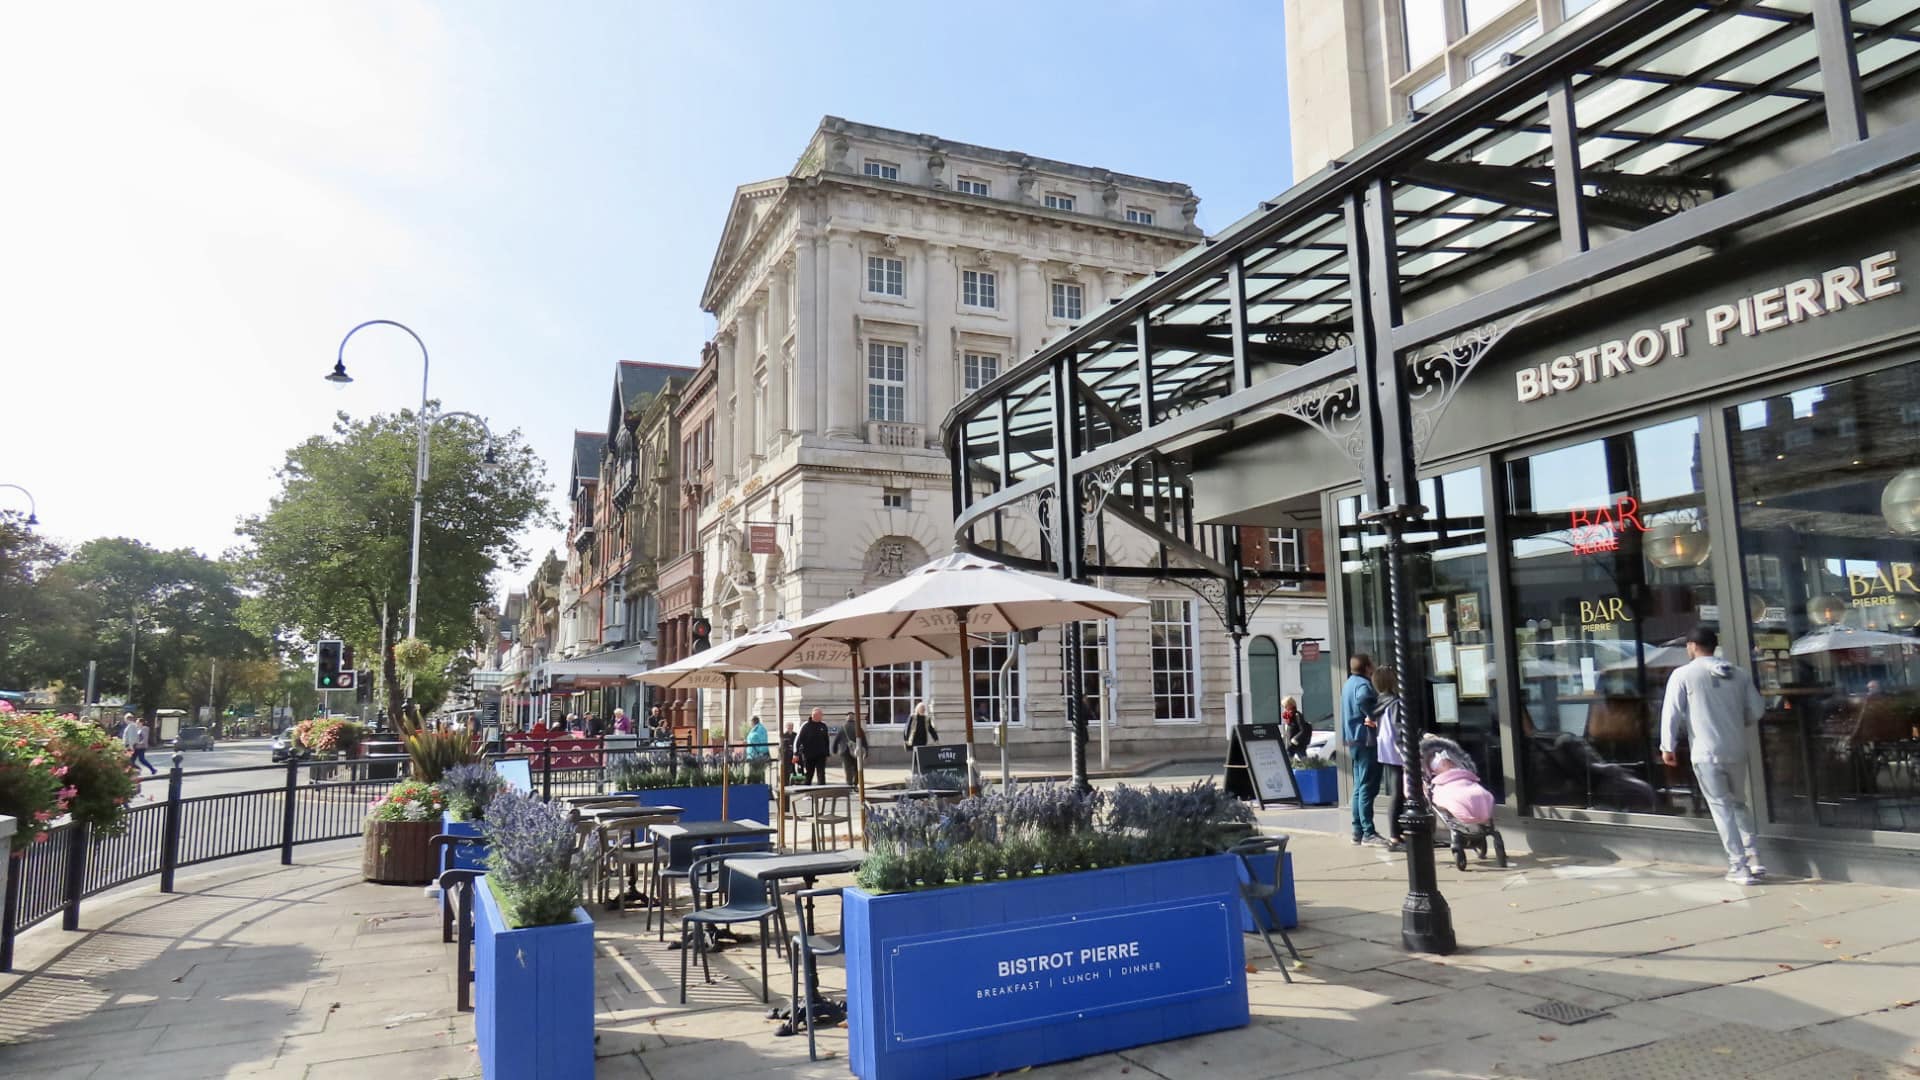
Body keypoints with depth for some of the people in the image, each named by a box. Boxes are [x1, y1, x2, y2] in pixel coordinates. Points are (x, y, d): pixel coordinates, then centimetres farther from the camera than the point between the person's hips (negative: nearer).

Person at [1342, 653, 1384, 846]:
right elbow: (1363, 699, -35)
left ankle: (1358, 831, 16)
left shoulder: (1348, 684, 19)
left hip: (1354, 740, 10)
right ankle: (1368, 833, -8)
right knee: (1367, 787, -8)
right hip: (1366, 739, -10)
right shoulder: (1363, 684, -13)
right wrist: (1372, 717, -23)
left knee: (1359, 787, 12)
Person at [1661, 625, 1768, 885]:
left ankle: (1739, 866, 1)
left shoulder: (1683, 674, -6)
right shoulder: (1738, 674, 7)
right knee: (1738, 803, 20)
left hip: (1706, 752, -5)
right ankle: (1753, 858, 15)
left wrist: (1668, 746, -1)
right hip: (1737, 750, 5)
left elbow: (1671, 712, -9)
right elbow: (1756, 710, 9)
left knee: (1722, 807, 2)